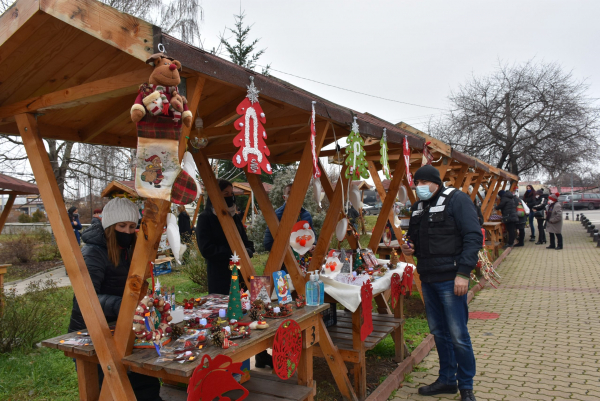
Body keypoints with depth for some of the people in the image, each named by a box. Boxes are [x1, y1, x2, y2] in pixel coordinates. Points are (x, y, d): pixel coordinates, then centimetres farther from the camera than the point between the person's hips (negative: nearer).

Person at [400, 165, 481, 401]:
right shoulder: (418, 207, 13)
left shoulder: (457, 200, -9)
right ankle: (447, 380, 31)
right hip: (427, 279, 8)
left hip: (450, 279, -7)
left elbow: (473, 237, -15)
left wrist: (463, 273, -20)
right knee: (438, 332, 16)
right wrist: (410, 248, 2)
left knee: (458, 335, -1)